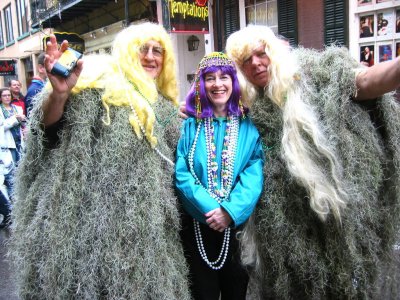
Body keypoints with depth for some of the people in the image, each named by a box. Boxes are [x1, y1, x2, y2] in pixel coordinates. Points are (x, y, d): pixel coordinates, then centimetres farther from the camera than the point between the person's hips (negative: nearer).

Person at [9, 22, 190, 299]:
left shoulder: (164, 107, 17)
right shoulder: (100, 80, -3)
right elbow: (48, 129, -14)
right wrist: (58, 93, -32)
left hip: (142, 223, 6)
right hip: (90, 214, -6)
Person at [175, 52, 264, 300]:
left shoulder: (249, 126, -1)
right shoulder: (191, 124, -2)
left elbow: (255, 174, -10)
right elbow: (182, 173, -10)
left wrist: (231, 210, -23)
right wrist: (210, 208, -22)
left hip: (238, 224, 1)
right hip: (198, 225, 0)